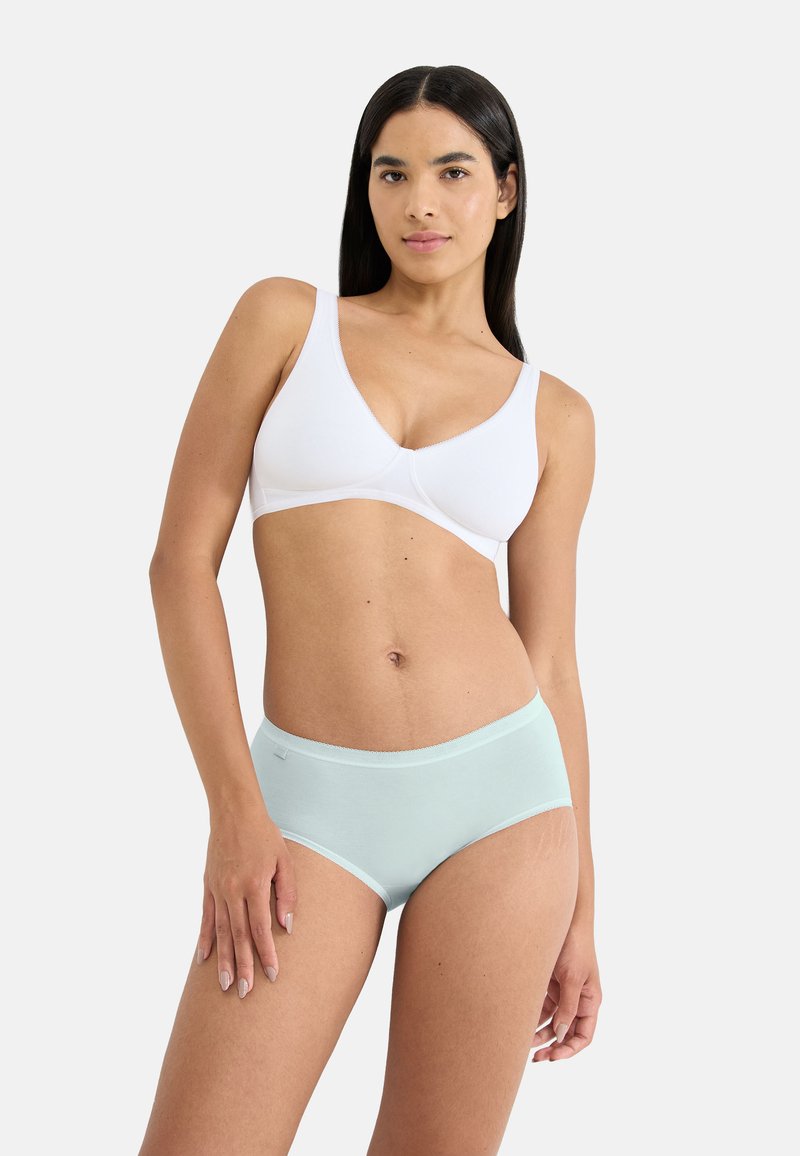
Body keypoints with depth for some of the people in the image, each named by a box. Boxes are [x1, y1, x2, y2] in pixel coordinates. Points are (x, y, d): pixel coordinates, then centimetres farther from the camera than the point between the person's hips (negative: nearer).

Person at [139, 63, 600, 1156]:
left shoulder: (553, 416, 9)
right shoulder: (284, 319, 5)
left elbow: (552, 666, 10)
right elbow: (182, 559, 0)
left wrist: (582, 907, 8)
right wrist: (234, 808, -9)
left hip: (500, 789, 1)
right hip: (313, 799, -1)